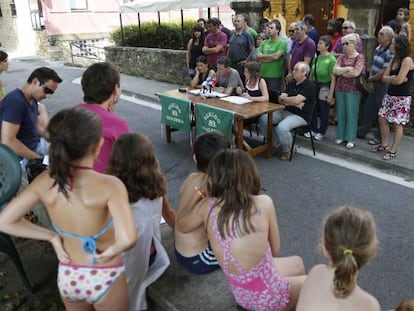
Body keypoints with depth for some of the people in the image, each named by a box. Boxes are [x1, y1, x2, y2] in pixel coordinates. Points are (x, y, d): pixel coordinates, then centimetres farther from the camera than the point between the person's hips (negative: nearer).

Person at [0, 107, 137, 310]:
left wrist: (52, 237, -4)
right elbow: (127, 239, -41)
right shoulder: (110, 185, -30)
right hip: (104, 280, -4)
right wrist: (110, 252, -20)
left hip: (67, 277, 4)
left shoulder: (45, 181, -15)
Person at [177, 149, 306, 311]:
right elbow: (275, 250, -6)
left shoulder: (207, 206, -12)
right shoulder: (264, 203, -20)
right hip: (269, 297, -5)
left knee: (296, 262, 30)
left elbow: (182, 226, 9)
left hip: (242, 296, 5)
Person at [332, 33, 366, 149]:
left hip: (353, 89, -5)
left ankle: (351, 139, 7)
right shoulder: (342, 57, 9)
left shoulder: (360, 57, -6)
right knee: (340, 113, 10)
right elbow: (335, 70, -3)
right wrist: (347, 69, -14)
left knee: (351, 114, 0)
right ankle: (341, 136, 20)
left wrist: (341, 72, -6)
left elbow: (355, 73, -18)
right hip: (340, 88, 5)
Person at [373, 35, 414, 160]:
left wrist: (389, 78, -3)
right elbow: (384, 77, 4)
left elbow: (398, 80, -22)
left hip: (402, 98, -8)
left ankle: (393, 151, 8)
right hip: (389, 95, 8)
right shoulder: (394, 59, 10)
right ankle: (384, 144, 26)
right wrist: (394, 78, -15)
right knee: (382, 119, 10)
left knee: (397, 124, -1)